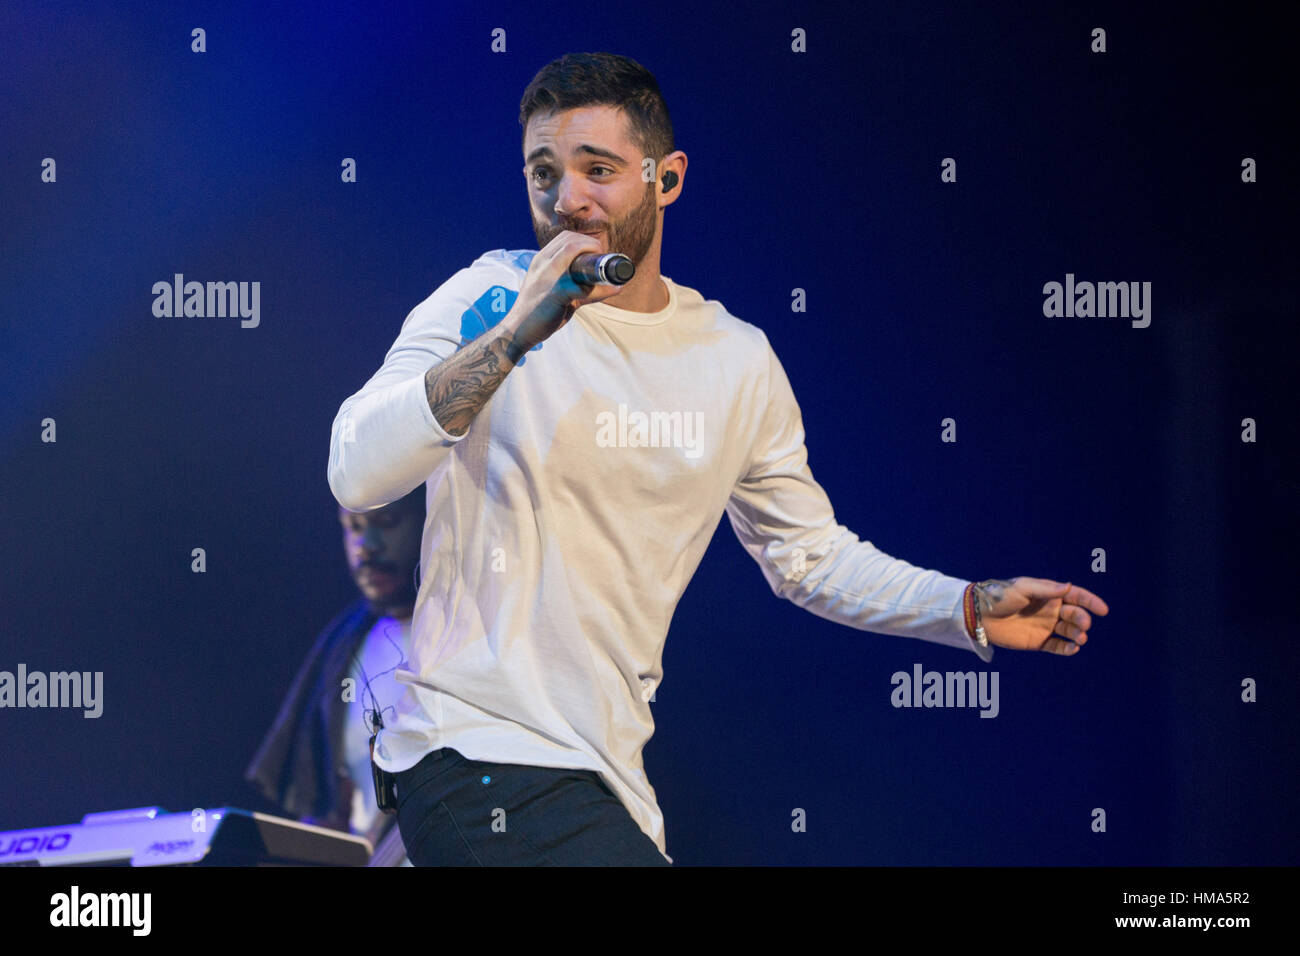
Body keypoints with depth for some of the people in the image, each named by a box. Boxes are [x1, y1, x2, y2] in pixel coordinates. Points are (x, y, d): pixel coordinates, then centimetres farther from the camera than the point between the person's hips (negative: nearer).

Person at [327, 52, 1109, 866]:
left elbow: (808, 551, 19)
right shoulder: (488, 302, -5)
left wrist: (971, 609, 6)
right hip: (484, 759, -6)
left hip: (610, 770, 6)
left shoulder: (737, 358, 8)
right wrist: (515, 335, -26)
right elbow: (358, 475, -18)